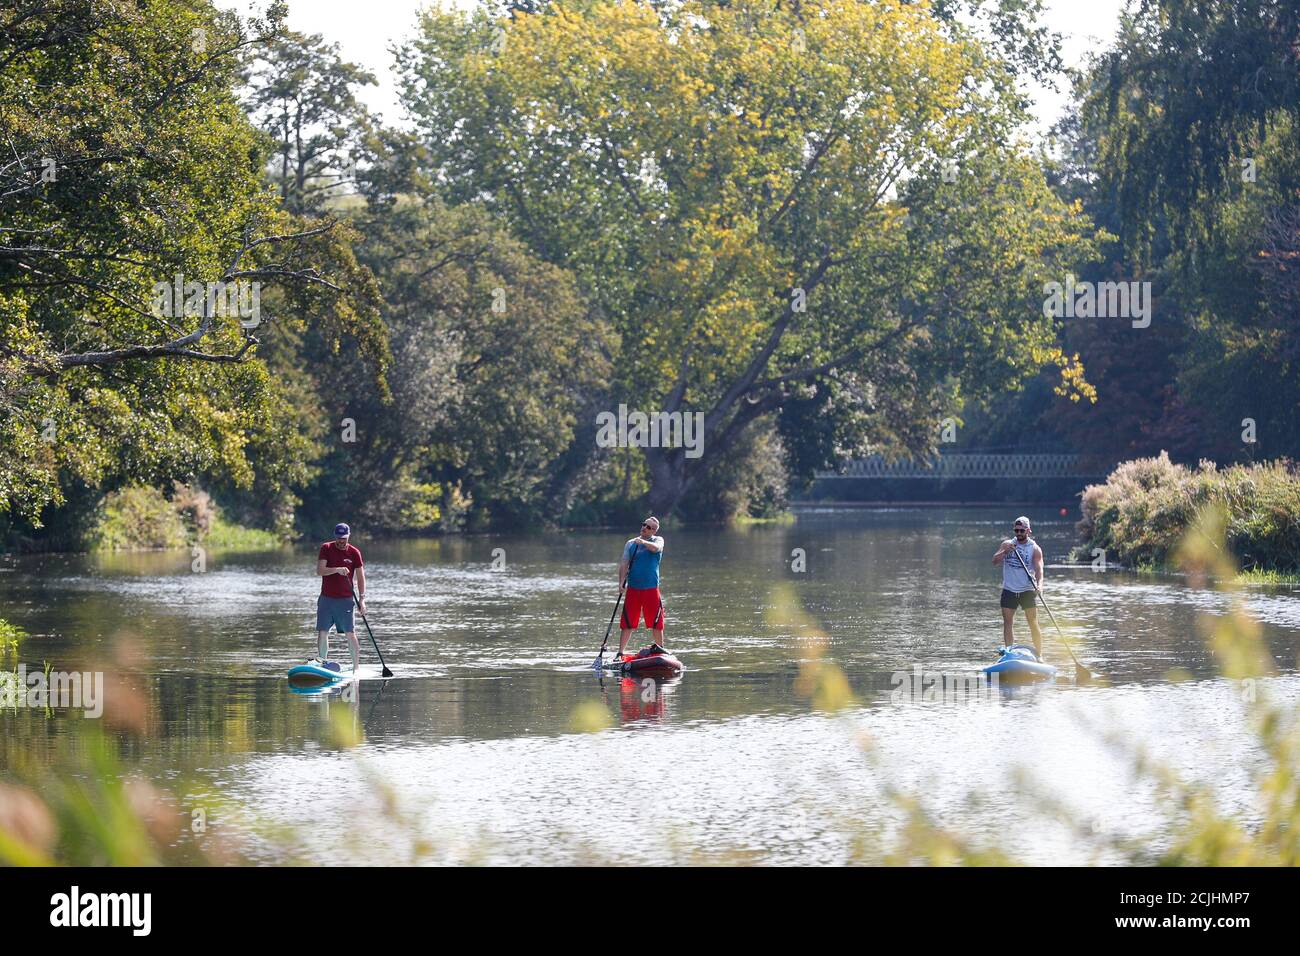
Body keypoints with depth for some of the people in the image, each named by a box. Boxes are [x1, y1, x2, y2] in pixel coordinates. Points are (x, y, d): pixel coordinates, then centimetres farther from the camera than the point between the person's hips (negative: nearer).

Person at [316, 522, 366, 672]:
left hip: (345, 599, -1)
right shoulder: (326, 548, 1)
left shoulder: (354, 553, 0)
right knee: (322, 632, -1)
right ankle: (323, 664, 10)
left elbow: (360, 577, 2)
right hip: (326, 598, 1)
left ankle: (356, 667, 1)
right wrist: (337, 570, -26)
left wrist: (361, 598, -7)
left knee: (350, 634, -4)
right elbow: (319, 571, -9)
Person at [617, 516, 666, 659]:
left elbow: (655, 548, -19)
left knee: (656, 623, 4)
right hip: (632, 589, 1)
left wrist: (643, 542, -37)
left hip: (651, 588, -1)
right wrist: (622, 582, -11)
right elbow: (624, 564, 4)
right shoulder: (630, 543, 11)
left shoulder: (658, 540, 6)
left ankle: (660, 648, 22)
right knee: (627, 624, -2)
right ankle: (620, 653, -1)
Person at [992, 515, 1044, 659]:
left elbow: (1039, 569, -11)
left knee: (1033, 624, -4)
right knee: (1007, 622, 0)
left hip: (1027, 591, -2)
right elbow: (995, 560, -6)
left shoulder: (1035, 548, -2)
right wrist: (1005, 551, -25)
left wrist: (1039, 584, -30)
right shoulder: (1007, 544, 5)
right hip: (1009, 590, 2)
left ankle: (1039, 655, 1)